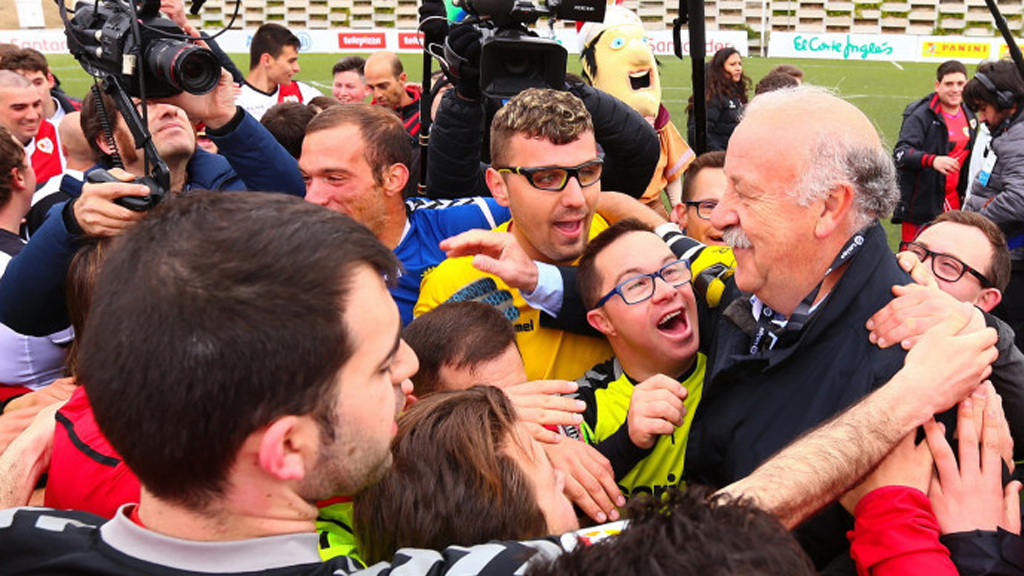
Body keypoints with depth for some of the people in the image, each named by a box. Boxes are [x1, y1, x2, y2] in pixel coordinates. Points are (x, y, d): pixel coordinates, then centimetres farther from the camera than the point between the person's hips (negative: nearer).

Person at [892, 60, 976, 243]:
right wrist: (932, 160, -39)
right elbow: (901, 152, -23)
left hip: (953, 203, 6)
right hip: (921, 205, -6)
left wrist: (965, 192, 20)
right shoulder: (921, 115, -12)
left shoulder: (969, 116, 12)